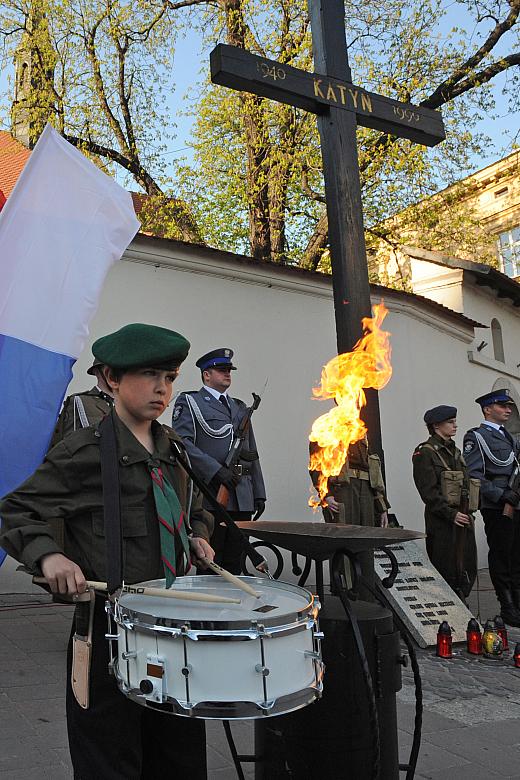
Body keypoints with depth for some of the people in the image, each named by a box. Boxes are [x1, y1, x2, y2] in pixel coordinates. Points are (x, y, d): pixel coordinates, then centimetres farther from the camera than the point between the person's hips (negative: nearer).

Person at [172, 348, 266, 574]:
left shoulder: (240, 407, 23)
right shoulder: (189, 402, 4)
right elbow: (181, 442, -11)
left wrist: (259, 494, 16)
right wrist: (216, 470, -18)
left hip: (242, 499, 6)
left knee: (234, 564, 9)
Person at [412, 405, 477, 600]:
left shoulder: (455, 451, 17)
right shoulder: (425, 452, -8)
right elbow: (428, 491, -15)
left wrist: (468, 513, 11)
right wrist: (451, 514, -19)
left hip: (462, 518, 8)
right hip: (441, 520, -8)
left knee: (467, 569, 9)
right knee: (445, 569, -2)